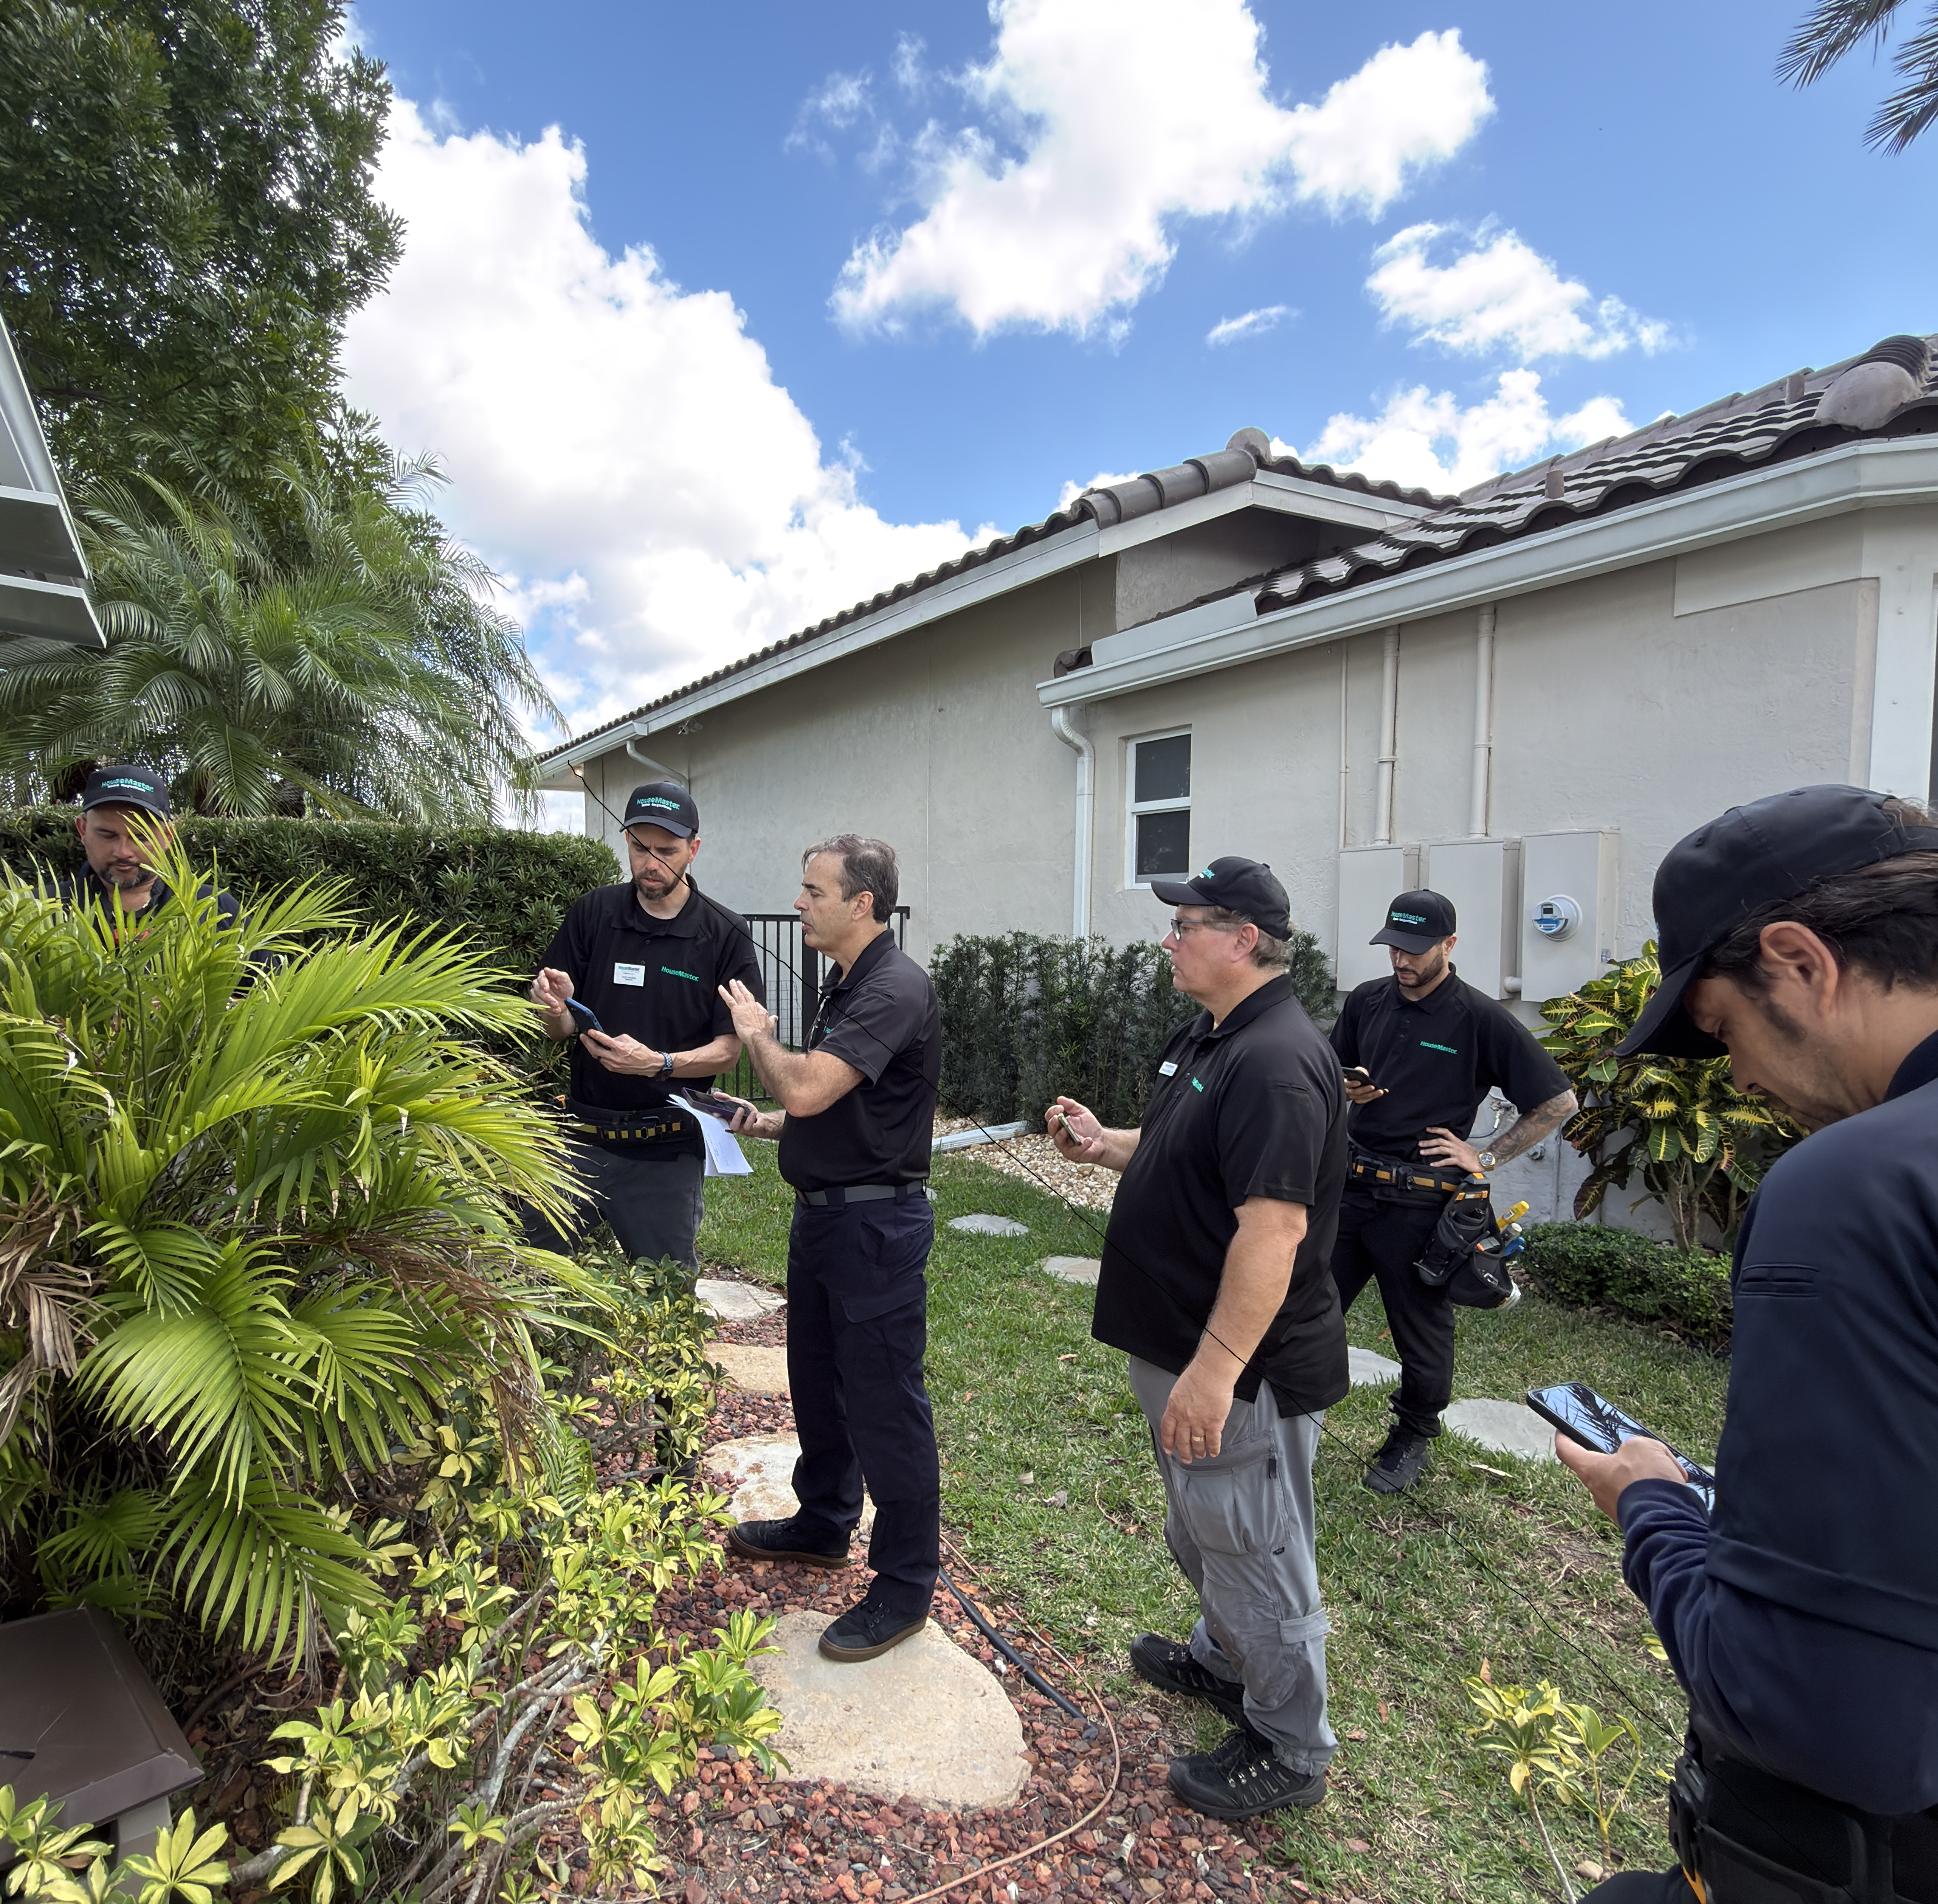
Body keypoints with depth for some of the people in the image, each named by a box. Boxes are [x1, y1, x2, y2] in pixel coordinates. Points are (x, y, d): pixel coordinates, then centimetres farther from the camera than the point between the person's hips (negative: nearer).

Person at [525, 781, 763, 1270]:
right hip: (582, 1133, 2)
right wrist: (555, 1009, -17)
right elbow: (561, 1028, 6)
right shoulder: (592, 914, 2)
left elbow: (729, 1049, -6)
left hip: (667, 1150, -2)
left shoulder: (726, 935, -5)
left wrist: (659, 1063, -23)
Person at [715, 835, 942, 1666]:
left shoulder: (896, 990, -22)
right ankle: (824, 1524, 45)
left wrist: (757, 1032, -11)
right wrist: (769, 1123, 5)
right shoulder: (844, 984, 11)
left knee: (884, 1404, 3)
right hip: (822, 1212, 10)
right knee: (817, 1380, 23)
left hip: (876, 1222, -10)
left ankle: (904, 1587, 21)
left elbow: (808, 1088, -29)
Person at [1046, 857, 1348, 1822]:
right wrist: (1104, 1146, 4)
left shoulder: (1275, 1061, -26)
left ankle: (1288, 1751, 31)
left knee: (1253, 1554, 10)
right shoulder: (1209, 1037, 7)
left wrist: (1213, 1370, -29)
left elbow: (1272, 1228, -30)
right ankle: (1226, 1660, 51)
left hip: (1240, 1366, -10)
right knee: (1202, 1534, 28)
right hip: (1187, 1345, 10)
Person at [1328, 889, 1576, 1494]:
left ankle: (1412, 1438, 32)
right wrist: (1346, 1088, -5)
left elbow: (1558, 1102, -4)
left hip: (1419, 1199, -4)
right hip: (1352, 1182, 5)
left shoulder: (1483, 1020, -9)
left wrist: (1486, 1158, -6)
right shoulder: (1367, 1001, 5)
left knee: (1421, 1328, 11)